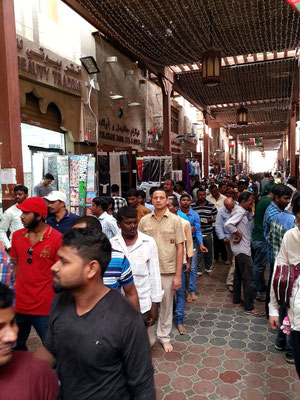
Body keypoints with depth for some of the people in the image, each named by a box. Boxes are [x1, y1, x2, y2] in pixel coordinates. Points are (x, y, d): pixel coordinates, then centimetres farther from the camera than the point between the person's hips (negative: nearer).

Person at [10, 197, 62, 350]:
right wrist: (17, 288, 10)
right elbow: (15, 264, 14)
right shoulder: (17, 236, 3)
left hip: (45, 308, -5)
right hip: (19, 304, 5)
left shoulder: (57, 239, -14)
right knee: (17, 347, 21)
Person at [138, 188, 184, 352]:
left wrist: (178, 275, -7)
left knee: (167, 305, 12)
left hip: (168, 270, -1)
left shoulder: (175, 220, -3)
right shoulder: (144, 220, 1)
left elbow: (180, 248, -3)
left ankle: (164, 336, 32)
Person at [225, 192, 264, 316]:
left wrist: (249, 209, 6)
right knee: (248, 279, -5)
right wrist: (238, 234, -22)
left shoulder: (239, 210, 9)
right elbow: (228, 224, -34)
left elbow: (249, 217, 22)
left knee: (238, 275, 20)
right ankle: (249, 308, 1)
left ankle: (237, 299, 33)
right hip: (242, 249, -11)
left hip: (240, 249, 11)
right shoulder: (240, 211, -20)